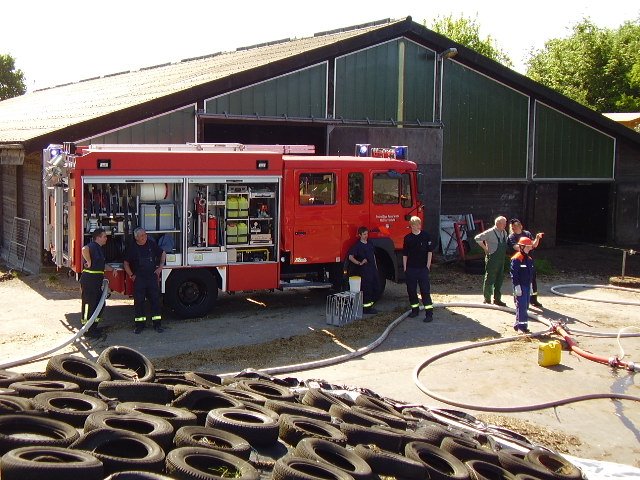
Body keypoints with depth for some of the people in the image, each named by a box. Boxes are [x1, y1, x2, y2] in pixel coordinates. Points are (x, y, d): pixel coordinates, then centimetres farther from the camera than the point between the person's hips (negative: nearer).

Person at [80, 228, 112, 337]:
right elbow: (84, 249, -39)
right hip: (89, 280, -11)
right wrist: (89, 262, -29)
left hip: (96, 281, 11)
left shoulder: (99, 248, 18)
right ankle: (87, 329, 5)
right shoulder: (92, 246, -14)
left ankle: (94, 327, 27)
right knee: (89, 304, -3)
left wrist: (112, 269, 19)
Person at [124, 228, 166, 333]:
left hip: (152, 277, 2)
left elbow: (163, 253, 17)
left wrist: (160, 267, 10)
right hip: (139, 278, -1)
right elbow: (126, 263, 7)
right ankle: (140, 324, 8)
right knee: (139, 301, 0)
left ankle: (157, 324, 6)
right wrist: (131, 275, 0)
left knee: (155, 300, 1)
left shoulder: (152, 244, 4)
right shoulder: (133, 248, -1)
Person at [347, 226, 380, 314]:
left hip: (372, 268, 8)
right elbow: (350, 257, -16)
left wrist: (375, 266, 19)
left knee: (376, 288, 10)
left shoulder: (370, 244, 13)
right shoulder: (357, 245, -9)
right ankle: (365, 308, 2)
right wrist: (359, 263, -22)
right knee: (366, 289, -6)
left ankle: (370, 305, 22)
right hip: (364, 270, -8)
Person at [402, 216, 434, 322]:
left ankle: (429, 313, -9)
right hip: (410, 269, 3)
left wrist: (428, 265, -4)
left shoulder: (426, 236, -1)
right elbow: (405, 254, 8)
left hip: (423, 268, -3)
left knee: (425, 290, -6)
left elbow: (430, 251, 1)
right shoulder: (407, 238, 4)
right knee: (411, 290, 9)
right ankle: (415, 309, 24)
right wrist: (405, 268, 4)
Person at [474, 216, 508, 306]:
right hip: (492, 259, -7)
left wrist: (504, 254, 13)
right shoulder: (490, 232, -13)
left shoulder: (504, 233, 10)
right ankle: (487, 299, 10)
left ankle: (497, 299, 21)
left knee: (499, 279, 11)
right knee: (490, 279, 0)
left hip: (501, 259, 7)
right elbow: (477, 238, -12)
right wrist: (485, 248, -10)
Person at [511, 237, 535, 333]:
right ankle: (521, 325, -8)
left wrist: (530, 285, 21)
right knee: (521, 305, -10)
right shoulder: (516, 259, -14)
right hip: (520, 286, -8)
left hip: (527, 285, 9)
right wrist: (517, 286, -19)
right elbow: (514, 274, -16)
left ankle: (518, 324, 18)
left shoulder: (529, 259, 13)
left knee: (525, 306, 10)